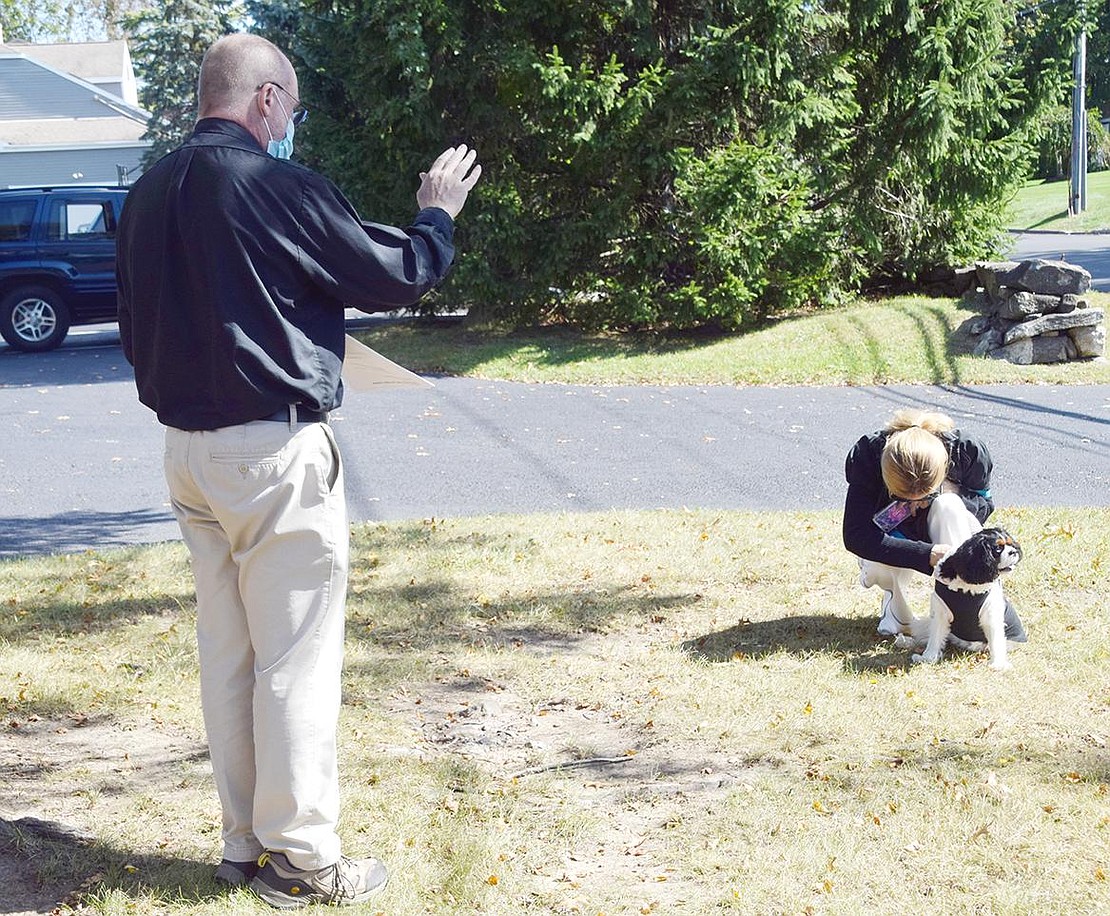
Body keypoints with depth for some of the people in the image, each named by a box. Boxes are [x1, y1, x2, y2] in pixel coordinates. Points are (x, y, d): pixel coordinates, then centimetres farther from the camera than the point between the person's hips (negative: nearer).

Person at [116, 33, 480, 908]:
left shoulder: (150, 194, 8)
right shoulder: (279, 187, -15)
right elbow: (396, 275, -8)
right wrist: (439, 215, 10)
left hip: (188, 449, 8)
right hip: (274, 451, -8)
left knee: (228, 653, 14)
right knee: (296, 659, 0)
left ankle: (244, 840, 21)